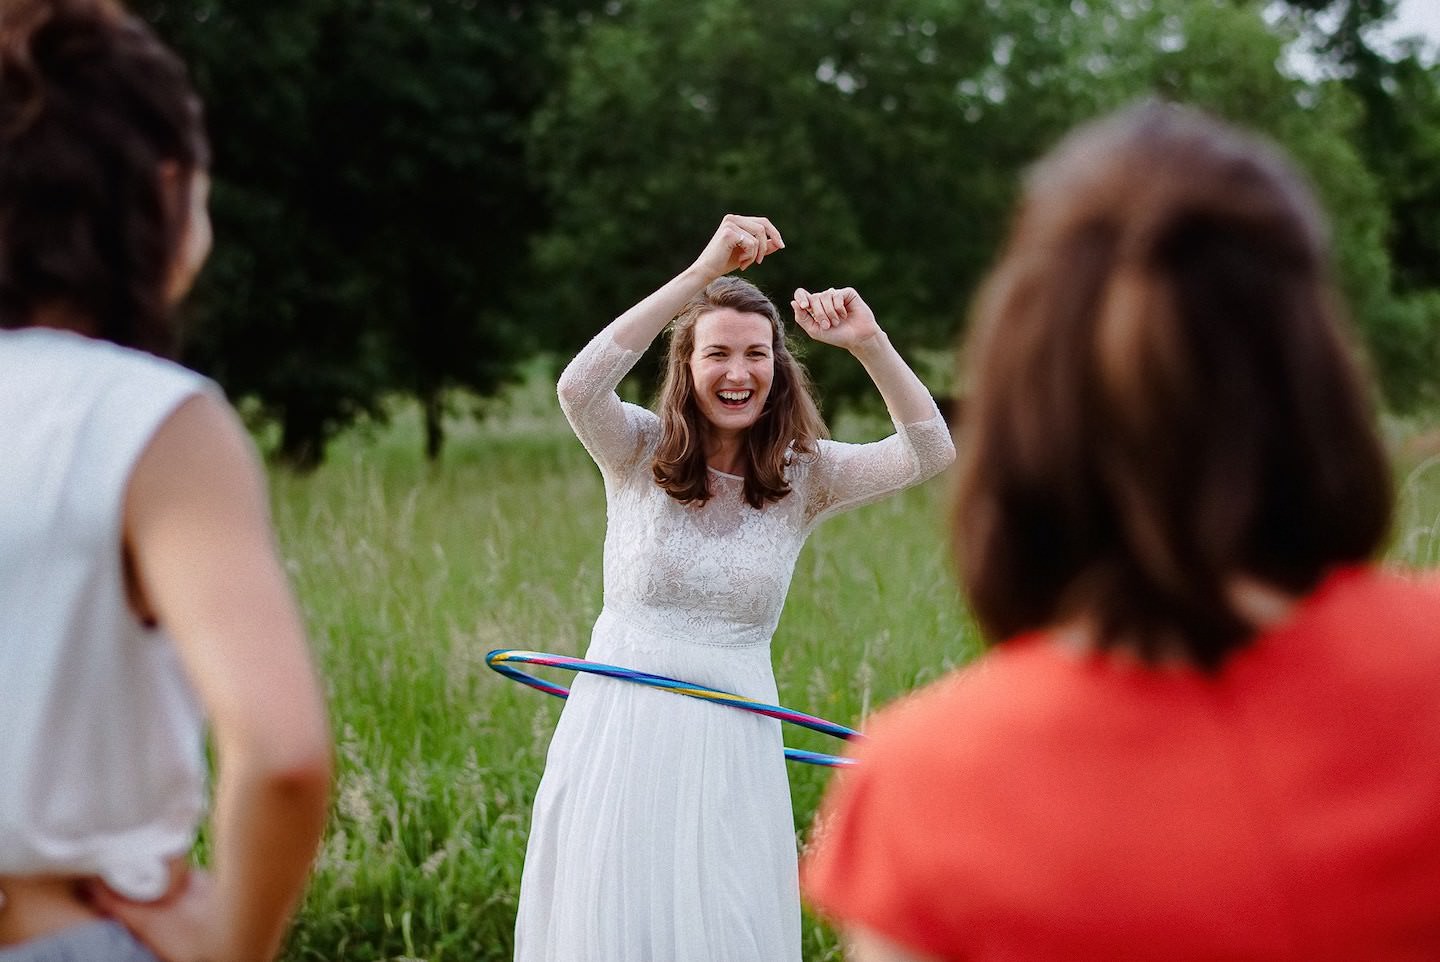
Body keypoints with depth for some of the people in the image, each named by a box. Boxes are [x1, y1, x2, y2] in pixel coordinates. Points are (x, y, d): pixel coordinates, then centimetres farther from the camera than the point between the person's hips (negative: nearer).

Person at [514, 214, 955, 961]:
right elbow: (579, 386, -24)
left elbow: (930, 451, -9)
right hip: (620, 730, -1)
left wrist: (869, 343, -22)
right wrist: (703, 271, -29)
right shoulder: (637, 454, -3)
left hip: (731, 745, 1)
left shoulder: (803, 478, 2)